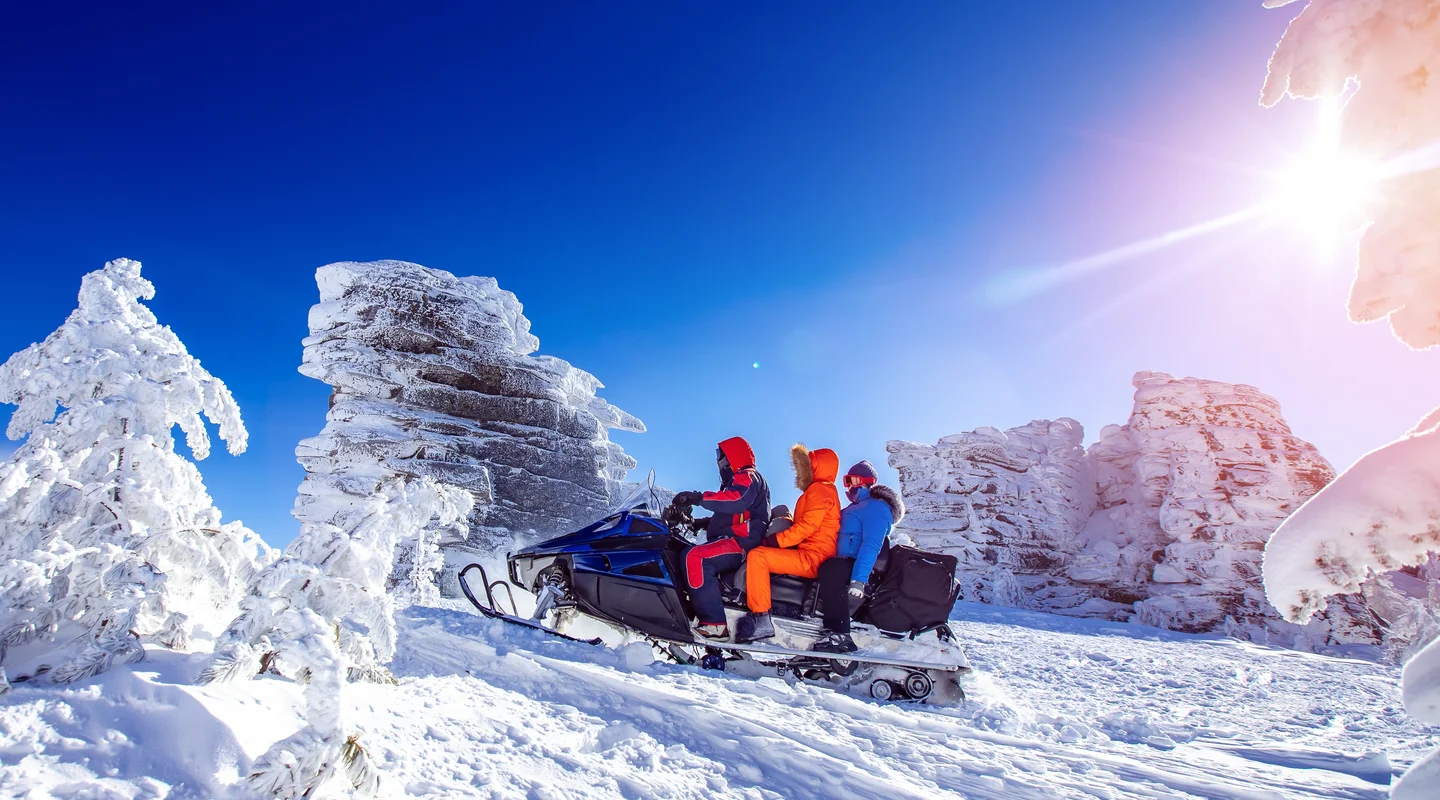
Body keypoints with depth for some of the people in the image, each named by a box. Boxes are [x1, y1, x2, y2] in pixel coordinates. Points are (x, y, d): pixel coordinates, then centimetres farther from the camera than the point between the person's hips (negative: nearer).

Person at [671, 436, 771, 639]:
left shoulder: (748, 478, -3)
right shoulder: (737, 481, 30)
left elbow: (737, 500, -26)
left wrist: (698, 498, -29)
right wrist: (700, 524, 19)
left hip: (743, 543, -11)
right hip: (733, 541, 11)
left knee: (695, 557, -30)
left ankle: (714, 624, -36)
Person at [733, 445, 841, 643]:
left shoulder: (819, 489, -7)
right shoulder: (826, 490, 25)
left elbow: (807, 525, -19)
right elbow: (803, 525, 23)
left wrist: (777, 539, -18)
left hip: (811, 559, -11)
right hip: (813, 557, 11)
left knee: (757, 555, -22)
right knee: (760, 554, 19)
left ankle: (761, 620, -26)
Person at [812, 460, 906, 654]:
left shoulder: (876, 507, -8)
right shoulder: (855, 507, 23)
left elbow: (871, 545, -22)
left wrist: (859, 579, -32)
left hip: (860, 567, -11)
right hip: (845, 563, 11)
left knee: (830, 570, -36)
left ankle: (839, 635, -39)